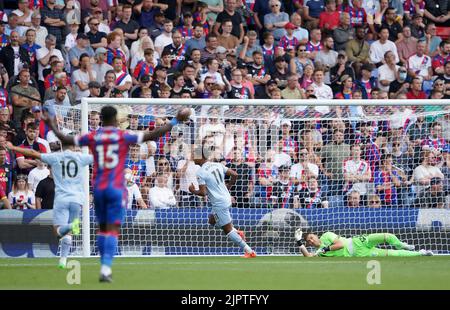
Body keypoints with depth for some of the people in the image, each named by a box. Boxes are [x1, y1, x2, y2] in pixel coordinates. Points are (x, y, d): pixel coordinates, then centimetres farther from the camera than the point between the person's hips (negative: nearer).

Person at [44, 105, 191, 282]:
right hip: (116, 188, -3)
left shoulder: (93, 137, 1)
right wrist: (176, 121, -2)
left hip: (98, 189, 4)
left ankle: (105, 268, 20)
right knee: (113, 229, -6)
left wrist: (52, 127, 25)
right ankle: (106, 269, -18)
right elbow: (152, 135, -8)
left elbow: (66, 140, 7)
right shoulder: (123, 136, -6)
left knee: (102, 228, 17)